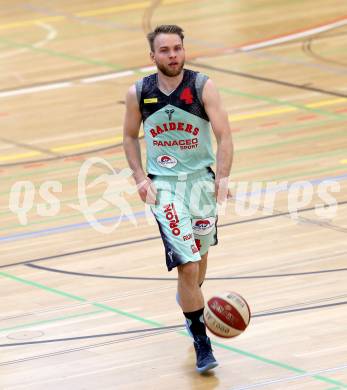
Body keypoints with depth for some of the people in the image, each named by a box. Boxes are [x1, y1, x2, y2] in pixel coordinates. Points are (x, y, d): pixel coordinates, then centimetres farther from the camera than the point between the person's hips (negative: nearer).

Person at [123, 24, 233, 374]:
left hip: (202, 178, 2)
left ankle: (188, 299, 52)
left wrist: (223, 178, -26)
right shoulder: (138, 93, -5)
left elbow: (224, 136, -13)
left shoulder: (203, 87, -10)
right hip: (163, 185, -2)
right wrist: (140, 178, -3)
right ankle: (200, 340, -4)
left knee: (200, 254, 18)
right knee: (187, 263, -13)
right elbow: (130, 137, 10)